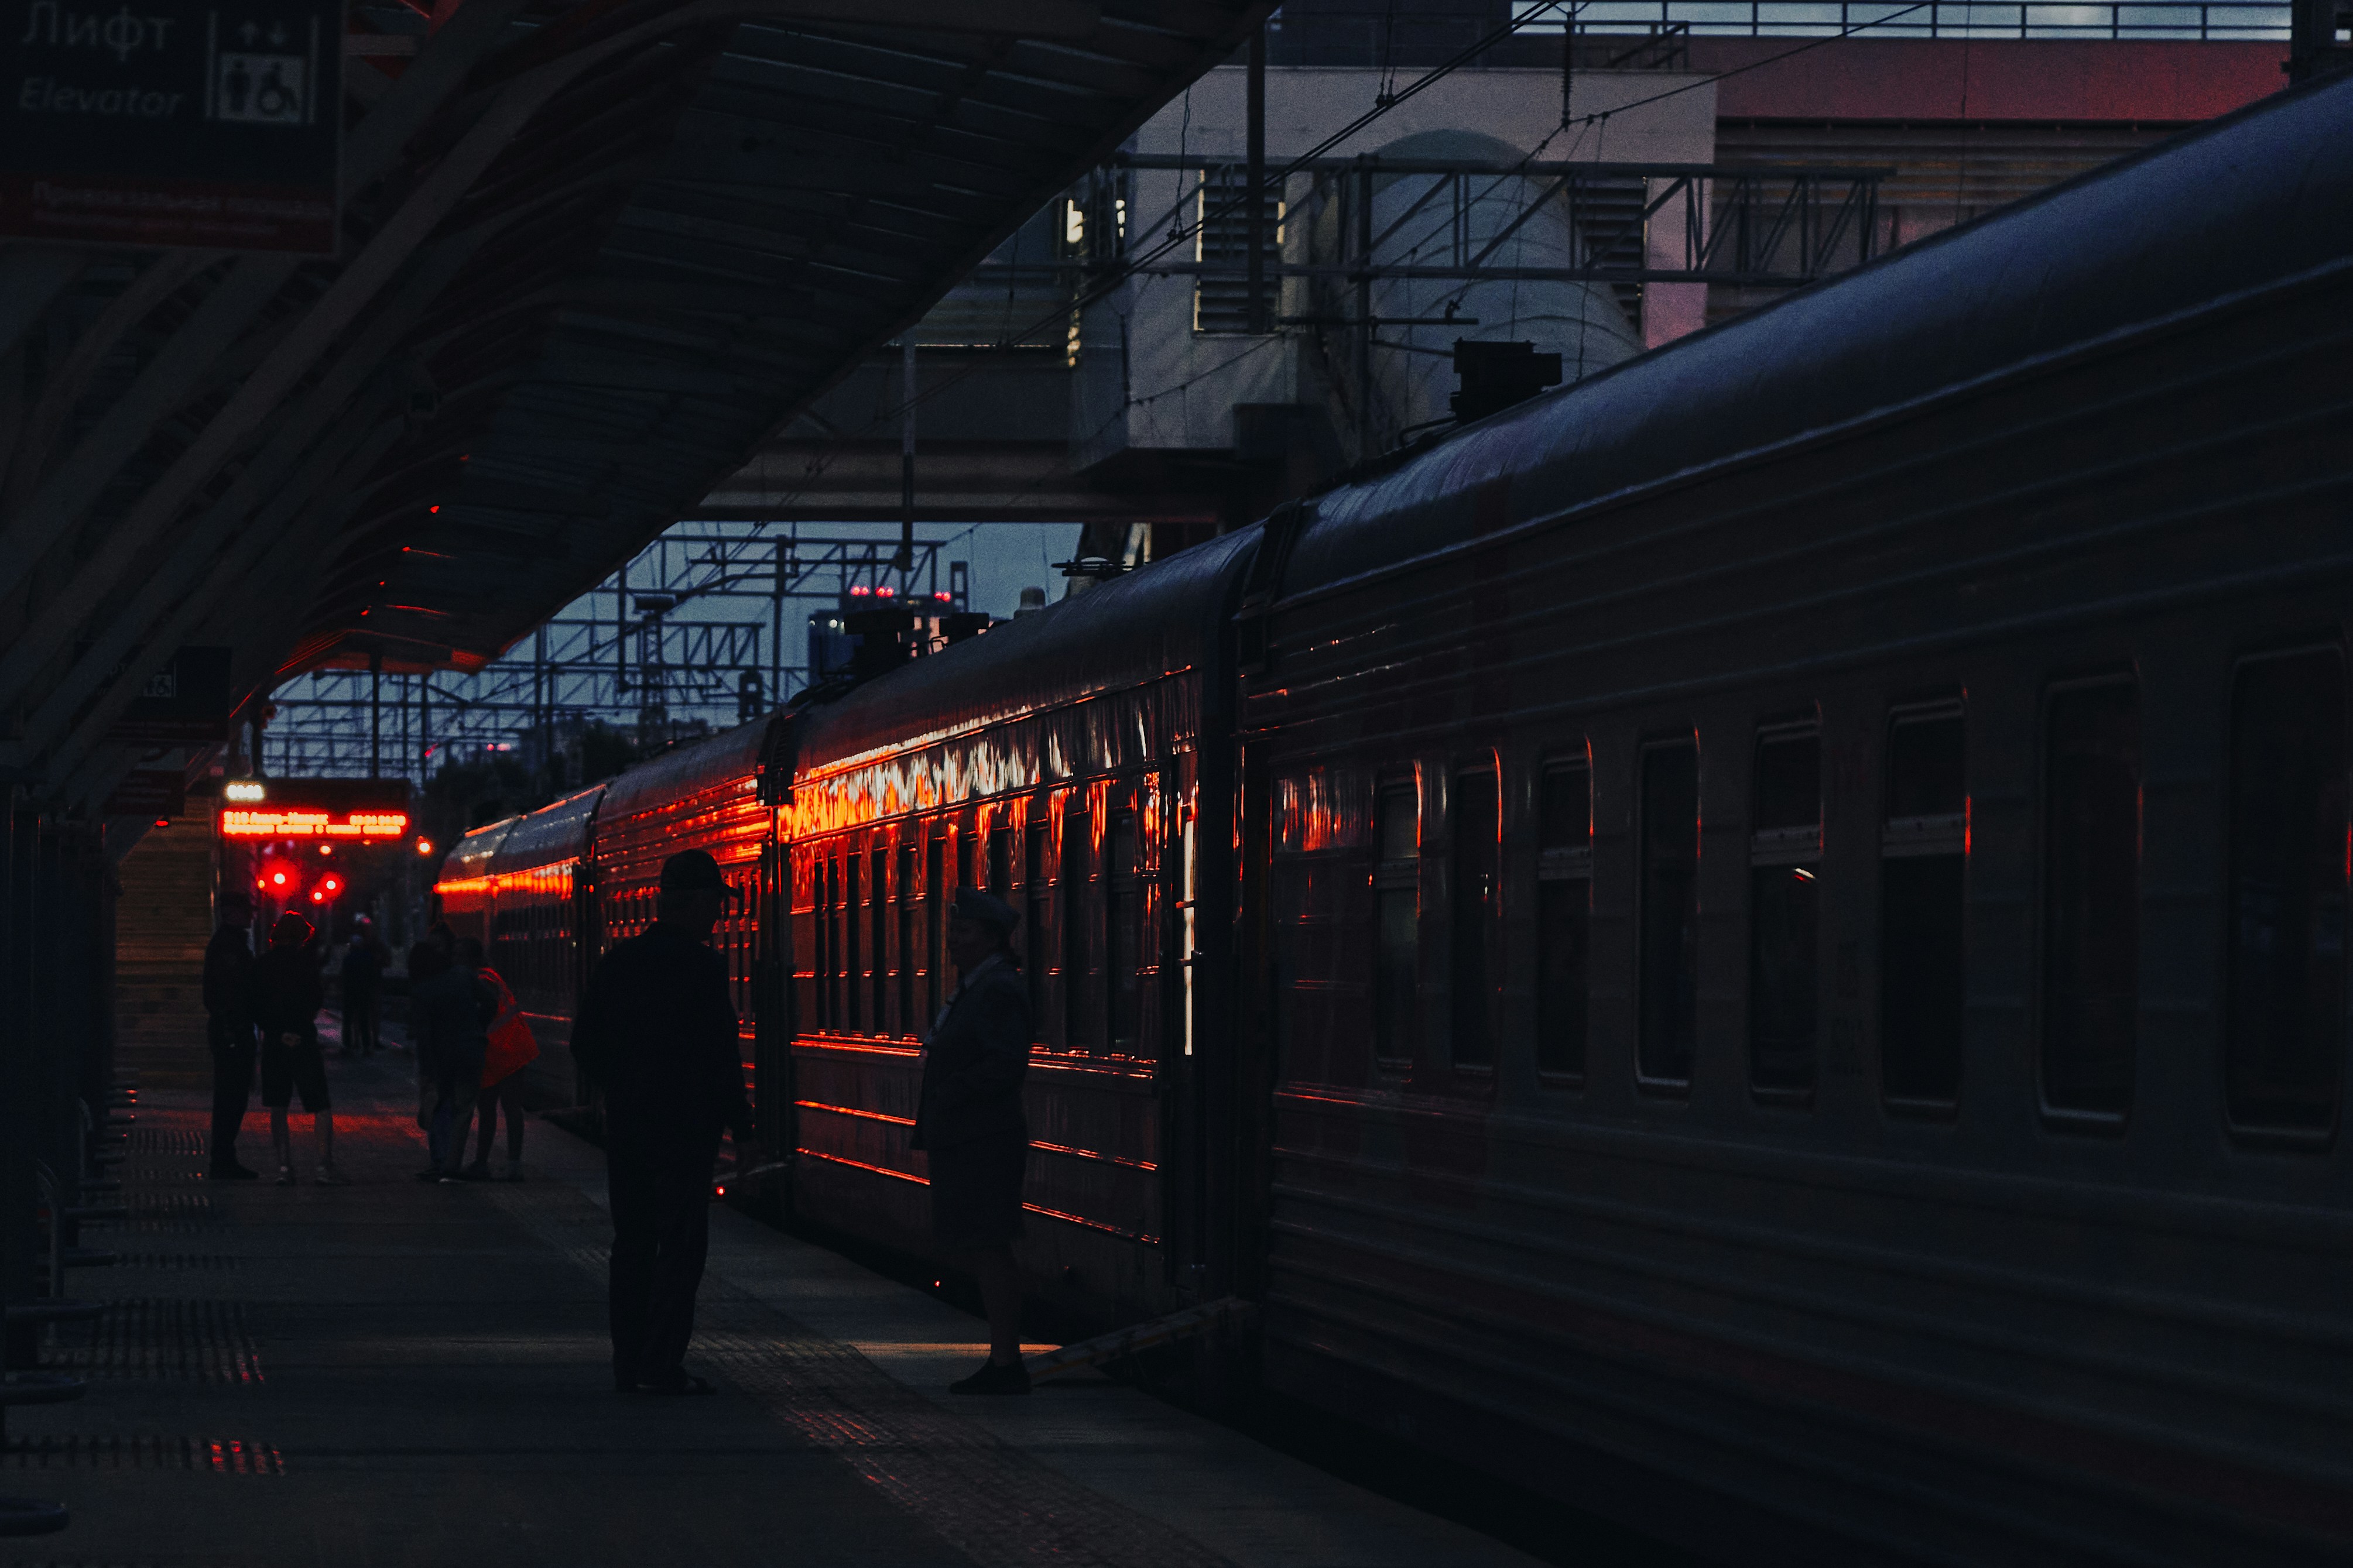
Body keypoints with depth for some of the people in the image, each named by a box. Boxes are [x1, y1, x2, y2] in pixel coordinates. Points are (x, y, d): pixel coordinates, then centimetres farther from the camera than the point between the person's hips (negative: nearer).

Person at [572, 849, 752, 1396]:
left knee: (633, 1240, 13)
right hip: (686, 1125, -6)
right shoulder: (702, 966, -12)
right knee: (681, 1242, -2)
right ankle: (661, 1364, -5)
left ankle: (629, 1360, 15)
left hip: (626, 1125, 6)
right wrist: (742, 1129, -9)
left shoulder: (618, 962, 6)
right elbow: (721, 1053, -15)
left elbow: (585, 1044, 11)